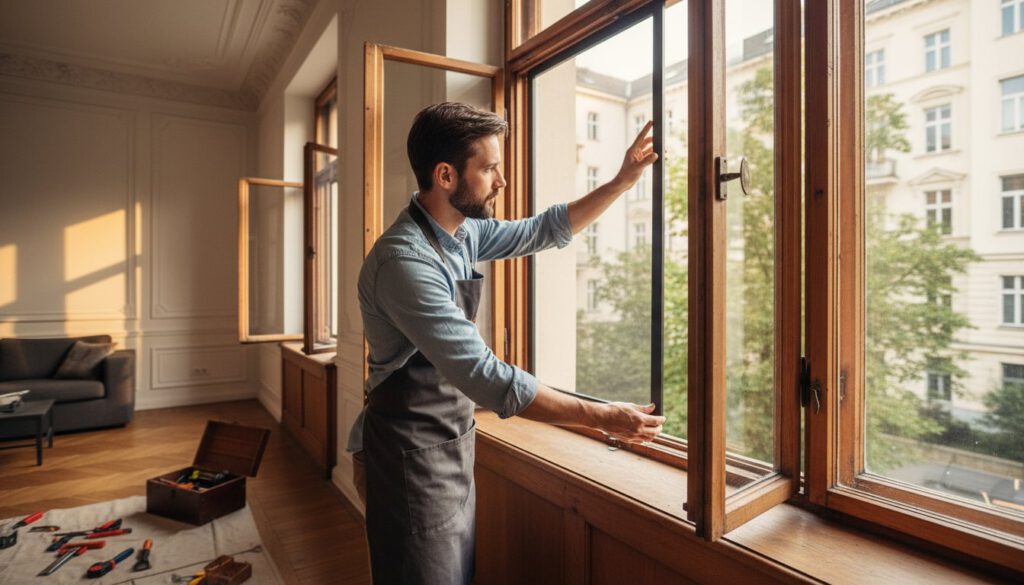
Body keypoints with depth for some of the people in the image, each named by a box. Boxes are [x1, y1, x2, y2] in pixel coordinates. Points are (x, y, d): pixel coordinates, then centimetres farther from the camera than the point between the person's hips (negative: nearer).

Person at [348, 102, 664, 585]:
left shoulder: (464, 232, 1)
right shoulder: (404, 259, -27)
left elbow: (545, 231, 13)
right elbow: (485, 377, -30)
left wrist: (623, 181, 7)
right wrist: (602, 417, -25)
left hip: (455, 444, 8)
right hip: (413, 454, -8)